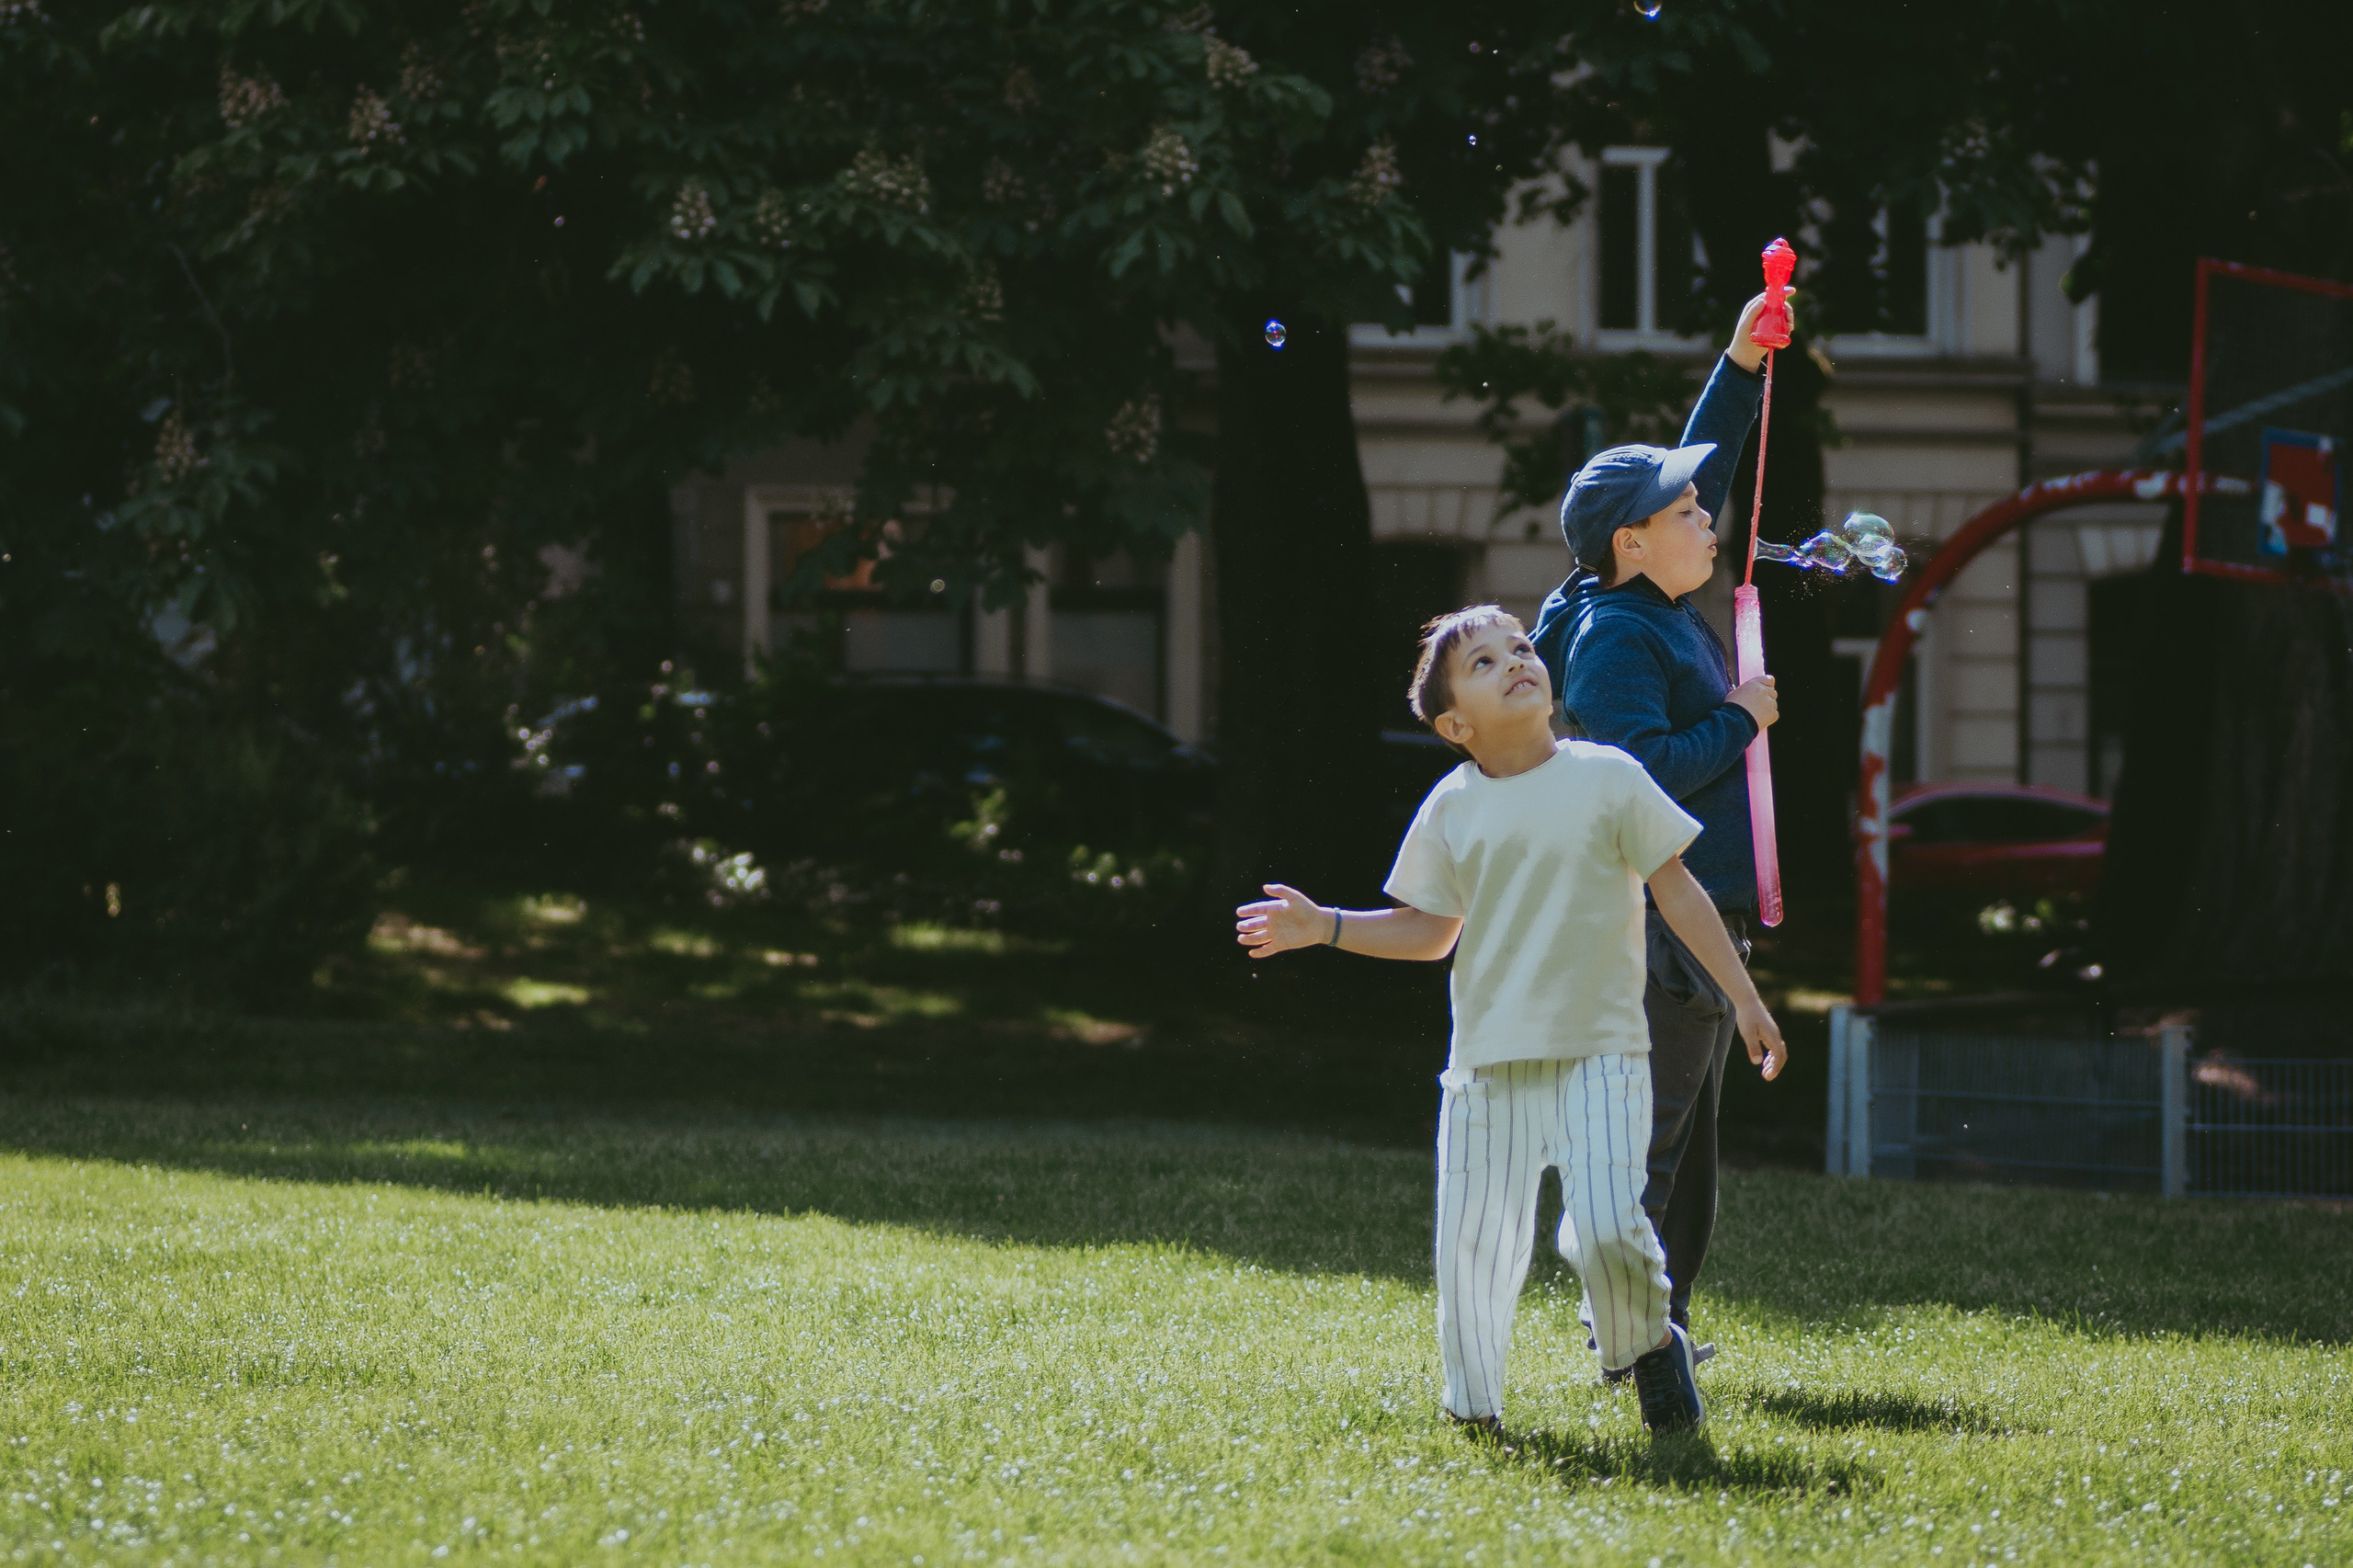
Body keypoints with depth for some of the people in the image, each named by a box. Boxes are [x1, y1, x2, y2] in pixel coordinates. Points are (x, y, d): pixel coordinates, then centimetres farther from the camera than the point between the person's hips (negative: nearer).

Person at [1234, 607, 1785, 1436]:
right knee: (1474, 1242, 0)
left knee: (1606, 1228, -17)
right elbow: (1429, 932, 14)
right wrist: (1322, 927, 3)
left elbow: (1677, 891, 5)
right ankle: (1473, 1410, 19)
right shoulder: (1451, 809, 4)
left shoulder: (1607, 778, -1)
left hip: (1599, 1051, -2)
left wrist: (1745, 998, 6)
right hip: (1489, 1061, 2)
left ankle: (1652, 1348, 12)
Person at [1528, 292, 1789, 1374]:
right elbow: (1646, 775, -24)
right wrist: (1740, 721, -13)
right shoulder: (1613, 640, -14)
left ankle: (1660, 1324, 18)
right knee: (1649, 1131, -8)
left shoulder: (1660, 610, 13)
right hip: (1659, 916, -10)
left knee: (1687, 1132, 13)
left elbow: (1697, 468, 24)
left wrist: (1743, 367, 18)